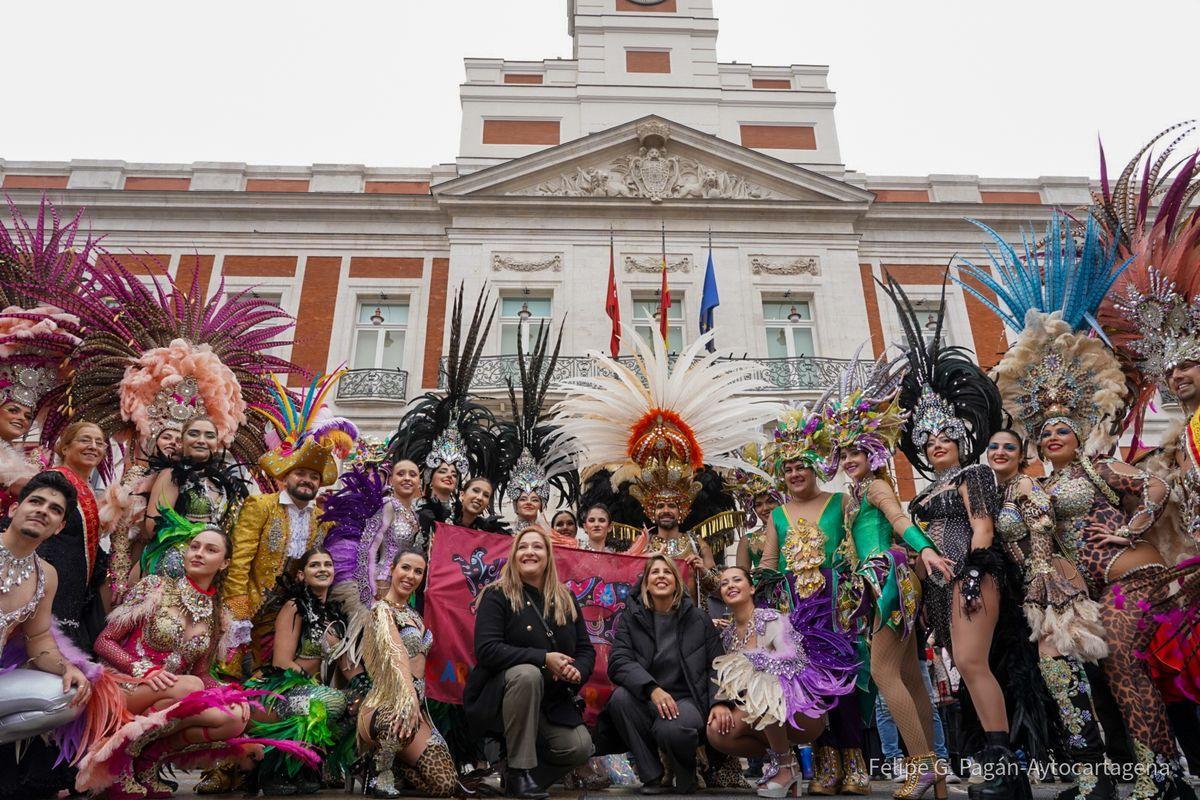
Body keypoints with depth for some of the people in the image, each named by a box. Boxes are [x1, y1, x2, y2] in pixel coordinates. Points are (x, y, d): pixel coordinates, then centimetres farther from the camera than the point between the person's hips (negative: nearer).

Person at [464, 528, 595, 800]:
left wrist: (578, 671, -16)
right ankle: (520, 770, -22)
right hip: (501, 696, -4)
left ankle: (533, 776, 9)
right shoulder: (497, 595, -7)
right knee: (527, 673, -36)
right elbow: (487, 650, -20)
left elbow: (586, 649, 8)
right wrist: (543, 658, -26)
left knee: (580, 747, -22)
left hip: (553, 701, 4)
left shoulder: (566, 599, 7)